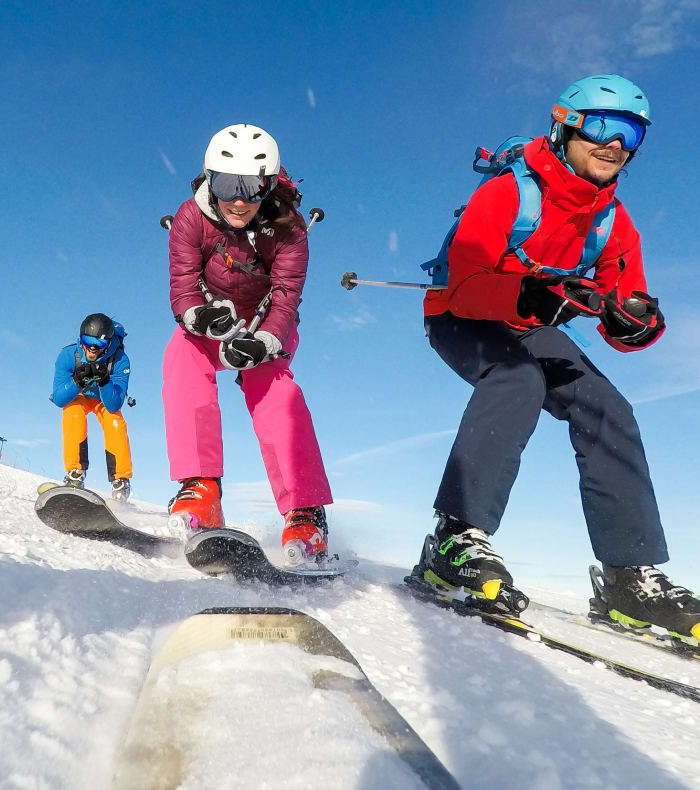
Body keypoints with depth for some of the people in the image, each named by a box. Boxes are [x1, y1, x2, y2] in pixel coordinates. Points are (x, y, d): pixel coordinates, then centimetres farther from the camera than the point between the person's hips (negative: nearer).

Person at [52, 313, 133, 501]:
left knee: (116, 424, -26)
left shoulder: (120, 360, -32)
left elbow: (114, 406, -32)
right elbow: (59, 400, -29)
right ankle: (75, 473, -25)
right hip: (76, 397, 0)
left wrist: (104, 381, -49)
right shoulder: (69, 355, -29)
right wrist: (77, 381, -47)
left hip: (106, 398, 0)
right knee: (74, 416, -31)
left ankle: (120, 480, -16)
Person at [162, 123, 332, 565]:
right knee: (182, 359, -30)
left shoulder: (287, 229, -21)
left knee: (271, 387, -30)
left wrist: (261, 344, -45)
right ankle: (201, 491, -36)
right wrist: (204, 316, -44)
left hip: (266, 329, -1)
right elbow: (183, 290, -20)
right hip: (209, 324, 2)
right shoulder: (192, 218, -18)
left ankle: (306, 514, -32)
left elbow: (285, 299, -25)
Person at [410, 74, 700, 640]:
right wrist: (528, 295, -48)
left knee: (606, 408, -13)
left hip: (530, 330, 6)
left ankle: (633, 574, -9)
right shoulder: (506, 192, -20)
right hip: (461, 319, -6)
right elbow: (466, 286, -29)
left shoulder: (615, 223, -2)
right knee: (520, 376, -37)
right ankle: (458, 539, -41)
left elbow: (622, 319, -4)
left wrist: (636, 323, -29)